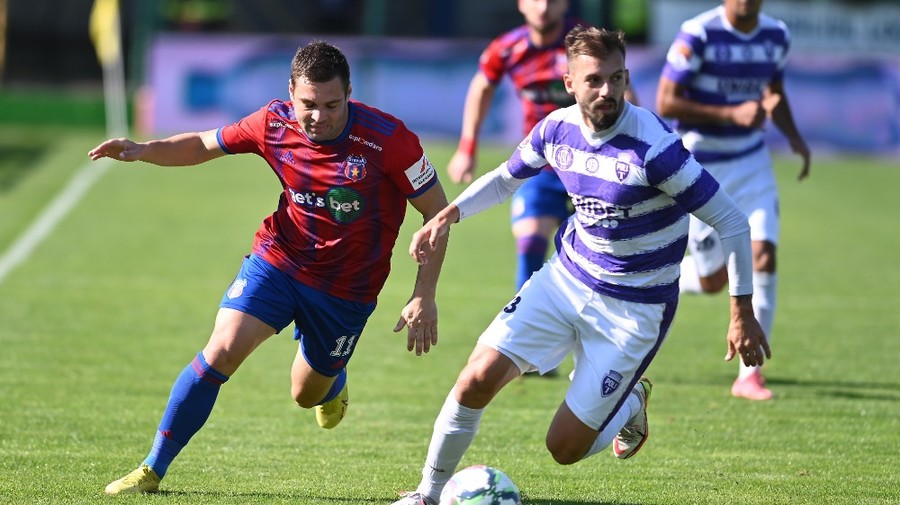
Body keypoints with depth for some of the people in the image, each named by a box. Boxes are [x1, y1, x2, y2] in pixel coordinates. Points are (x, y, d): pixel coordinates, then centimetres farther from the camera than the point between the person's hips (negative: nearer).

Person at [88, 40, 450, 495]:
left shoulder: (387, 138, -23)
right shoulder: (275, 124, -14)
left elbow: (438, 211, -13)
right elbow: (204, 145, 4)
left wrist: (424, 297, -17)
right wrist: (142, 150, -15)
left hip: (346, 288, -1)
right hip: (277, 258, 1)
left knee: (307, 394, 14)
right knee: (222, 351, -19)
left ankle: (333, 384, 56)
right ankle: (151, 470, -7)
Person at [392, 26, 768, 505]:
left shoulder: (653, 146, -25)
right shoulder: (558, 128, -7)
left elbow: (731, 221, -19)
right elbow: (507, 177, 16)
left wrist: (742, 313, -19)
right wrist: (448, 215, 1)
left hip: (633, 311, -5)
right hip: (565, 280, 5)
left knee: (565, 448, -3)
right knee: (477, 380, -11)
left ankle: (631, 402, 31)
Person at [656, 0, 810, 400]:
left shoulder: (776, 36, 1)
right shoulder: (698, 35, -17)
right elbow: (665, 103, -18)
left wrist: (794, 138, -2)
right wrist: (731, 114, -26)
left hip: (752, 164, 4)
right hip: (701, 169, -4)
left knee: (763, 258, -13)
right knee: (713, 281, 0)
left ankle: (749, 374, -6)